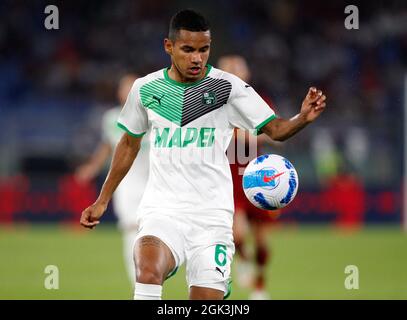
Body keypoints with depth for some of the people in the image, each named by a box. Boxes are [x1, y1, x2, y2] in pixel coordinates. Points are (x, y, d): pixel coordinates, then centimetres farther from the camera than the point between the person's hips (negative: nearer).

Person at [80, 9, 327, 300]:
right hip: (161, 210, 0)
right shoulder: (146, 88, 6)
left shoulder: (228, 87, -1)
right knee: (148, 271, -30)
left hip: (212, 214, 0)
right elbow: (130, 143, 20)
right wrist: (103, 200, 24)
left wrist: (303, 118, -25)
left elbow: (274, 128, -3)